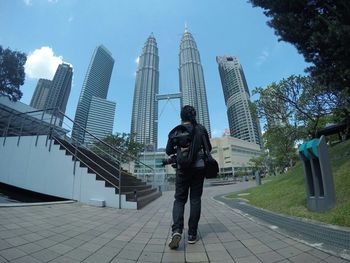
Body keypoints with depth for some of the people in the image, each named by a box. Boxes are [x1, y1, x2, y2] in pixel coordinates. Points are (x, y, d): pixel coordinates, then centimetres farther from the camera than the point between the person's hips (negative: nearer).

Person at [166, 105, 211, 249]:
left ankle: (177, 230, -11)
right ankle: (192, 234, 13)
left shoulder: (175, 131, 1)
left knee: (179, 199, 8)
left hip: (182, 168, 0)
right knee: (195, 199, 9)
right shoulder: (201, 129, 1)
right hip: (199, 167, 1)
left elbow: (168, 151, 4)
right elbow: (209, 148, 7)